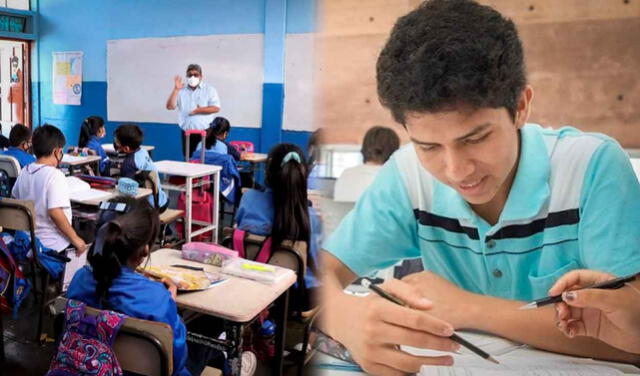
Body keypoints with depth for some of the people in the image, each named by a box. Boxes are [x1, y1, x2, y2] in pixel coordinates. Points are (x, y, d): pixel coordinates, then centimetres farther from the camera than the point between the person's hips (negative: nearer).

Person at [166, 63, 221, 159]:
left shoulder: (209, 90, 5)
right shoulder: (181, 90, 11)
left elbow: (216, 108, -5)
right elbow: (170, 106, 2)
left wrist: (198, 110, -8)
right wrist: (176, 89, -5)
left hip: (205, 133, -2)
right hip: (187, 133, 3)